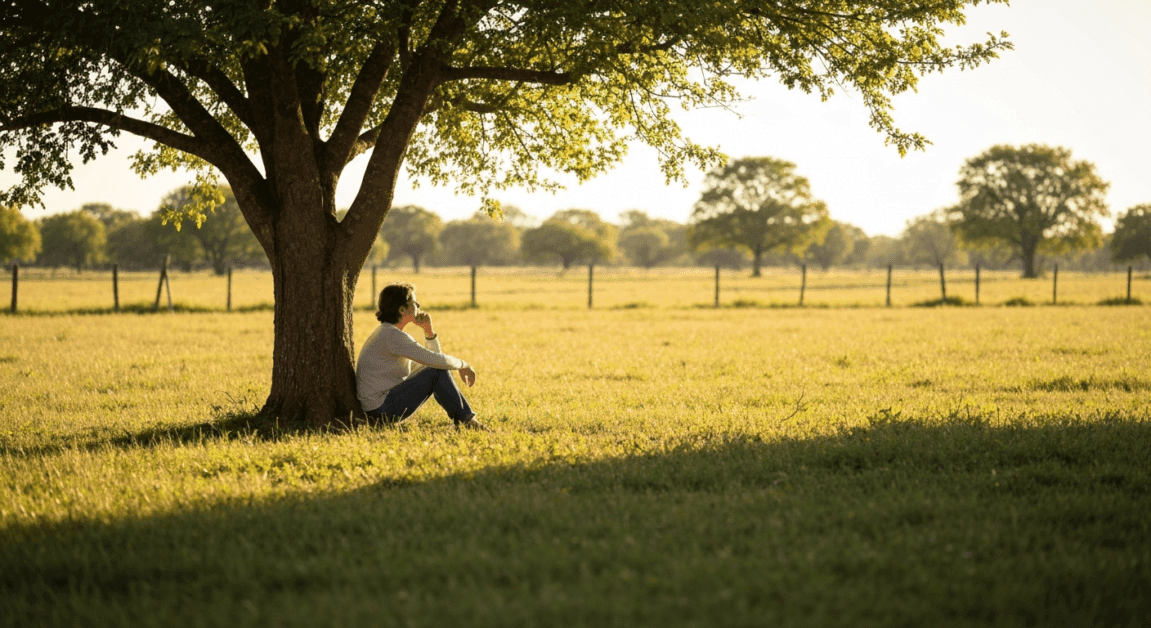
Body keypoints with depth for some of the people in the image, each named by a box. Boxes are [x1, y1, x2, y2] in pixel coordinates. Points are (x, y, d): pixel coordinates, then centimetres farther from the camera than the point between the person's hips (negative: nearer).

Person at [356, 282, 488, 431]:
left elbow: (433, 356, 17)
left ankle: (466, 418, 5)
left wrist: (428, 329, 2)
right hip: (382, 411, -10)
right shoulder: (392, 336, -19)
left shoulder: (388, 332, 14)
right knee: (437, 371, -14)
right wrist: (463, 365, -5)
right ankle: (466, 422, -4)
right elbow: (434, 360, -21)